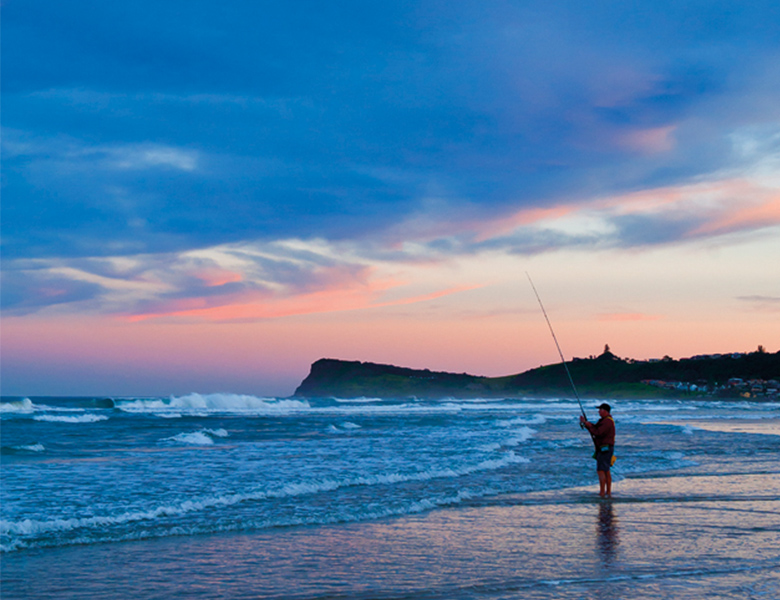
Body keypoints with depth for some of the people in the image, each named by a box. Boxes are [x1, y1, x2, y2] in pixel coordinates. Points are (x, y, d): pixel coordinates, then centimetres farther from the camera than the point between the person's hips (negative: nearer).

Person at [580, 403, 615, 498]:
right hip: (605, 449, 11)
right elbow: (595, 429, 17)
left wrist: (589, 425, -14)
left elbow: (597, 433, -25)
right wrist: (585, 422, 7)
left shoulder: (607, 421, -18)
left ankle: (602, 492, -10)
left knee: (600, 470, -9)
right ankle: (608, 492, 13)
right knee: (606, 471, 11)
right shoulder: (604, 420, 16)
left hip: (605, 449, -11)